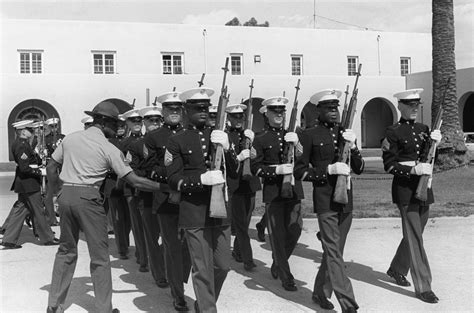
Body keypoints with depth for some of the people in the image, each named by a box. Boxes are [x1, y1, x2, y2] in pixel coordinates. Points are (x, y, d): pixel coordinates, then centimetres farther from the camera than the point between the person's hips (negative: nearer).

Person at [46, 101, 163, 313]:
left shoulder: (71, 138, 9)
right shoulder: (109, 149, -5)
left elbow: (51, 167, 12)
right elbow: (134, 181, -5)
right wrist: (163, 186, 1)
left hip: (66, 195, 5)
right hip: (88, 198, -5)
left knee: (66, 250, 18)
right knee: (99, 255, 4)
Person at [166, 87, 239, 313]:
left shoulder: (219, 136, 12)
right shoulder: (176, 141, 0)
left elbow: (234, 171, 6)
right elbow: (174, 180, -5)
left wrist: (226, 148, -12)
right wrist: (202, 179, -21)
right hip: (194, 212, -4)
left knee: (223, 265, 11)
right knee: (203, 269, 0)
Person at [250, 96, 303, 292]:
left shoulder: (293, 135, 13)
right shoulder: (261, 140, 4)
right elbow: (256, 168, -2)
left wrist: (296, 144, -12)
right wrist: (277, 169, -16)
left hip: (293, 189, 3)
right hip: (273, 192, -3)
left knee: (294, 230, 3)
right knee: (277, 234, 0)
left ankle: (278, 264, 28)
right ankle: (285, 277, 9)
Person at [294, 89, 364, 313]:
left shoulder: (345, 133, 12)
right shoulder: (310, 135, -4)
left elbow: (359, 168, 10)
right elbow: (299, 171, -7)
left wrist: (353, 147, -8)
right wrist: (328, 170, -17)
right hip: (325, 200, -6)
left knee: (334, 251, 12)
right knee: (333, 252, -8)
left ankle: (321, 293, 28)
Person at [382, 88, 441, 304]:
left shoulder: (423, 129, 11)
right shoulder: (393, 133, -7)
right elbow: (389, 165, -10)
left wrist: (434, 142, -13)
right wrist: (414, 169, -22)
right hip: (405, 190, -7)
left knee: (414, 235, 16)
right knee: (415, 239, -4)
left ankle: (396, 269, 36)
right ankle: (423, 287, 1)